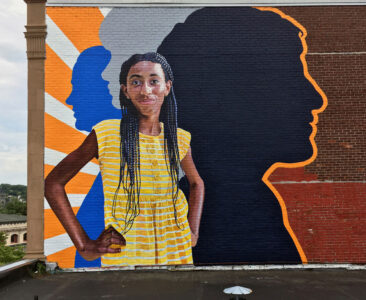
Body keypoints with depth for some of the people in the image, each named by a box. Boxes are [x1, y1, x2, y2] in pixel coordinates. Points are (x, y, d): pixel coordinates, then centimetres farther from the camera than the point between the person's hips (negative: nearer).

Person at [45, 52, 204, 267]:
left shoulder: (180, 139, -3)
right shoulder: (106, 134, -13)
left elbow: (196, 183, 15)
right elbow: (54, 184, -7)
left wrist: (193, 231, 4)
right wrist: (84, 246, -10)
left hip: (176, 253, 3)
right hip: (122, 255, -3)